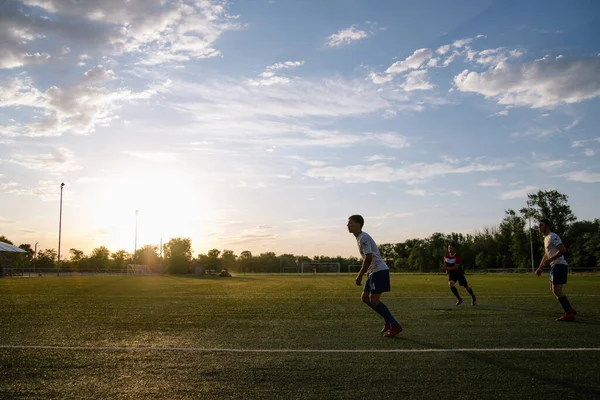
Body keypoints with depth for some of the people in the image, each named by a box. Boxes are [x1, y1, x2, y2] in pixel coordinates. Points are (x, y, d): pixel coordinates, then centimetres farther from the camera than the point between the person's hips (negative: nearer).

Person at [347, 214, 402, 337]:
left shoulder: (363, 238, -14)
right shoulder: (359, 238, 16)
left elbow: (368, 258, -21)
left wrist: (360, 276, -18)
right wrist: (362, 273, 22)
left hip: (379, 271, -10)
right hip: (373, 272, 10)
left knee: (374, 300, -11)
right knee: (365, 298, 9)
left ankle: (395, 326, -3)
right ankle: (388, 321, 16)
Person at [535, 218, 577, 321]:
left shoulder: (552, 236, -11)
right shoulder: (546, 238, 22)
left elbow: (563, 250, -21)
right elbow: (546, 255, 29)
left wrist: (550, 260, -22)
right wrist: (540, 268, 26)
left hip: (559, 265, -11)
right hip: (554, 266, 11)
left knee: (557, 290, -15)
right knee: (554, 289, 16)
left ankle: (569, 314, -13)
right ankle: (570, 309, 23)